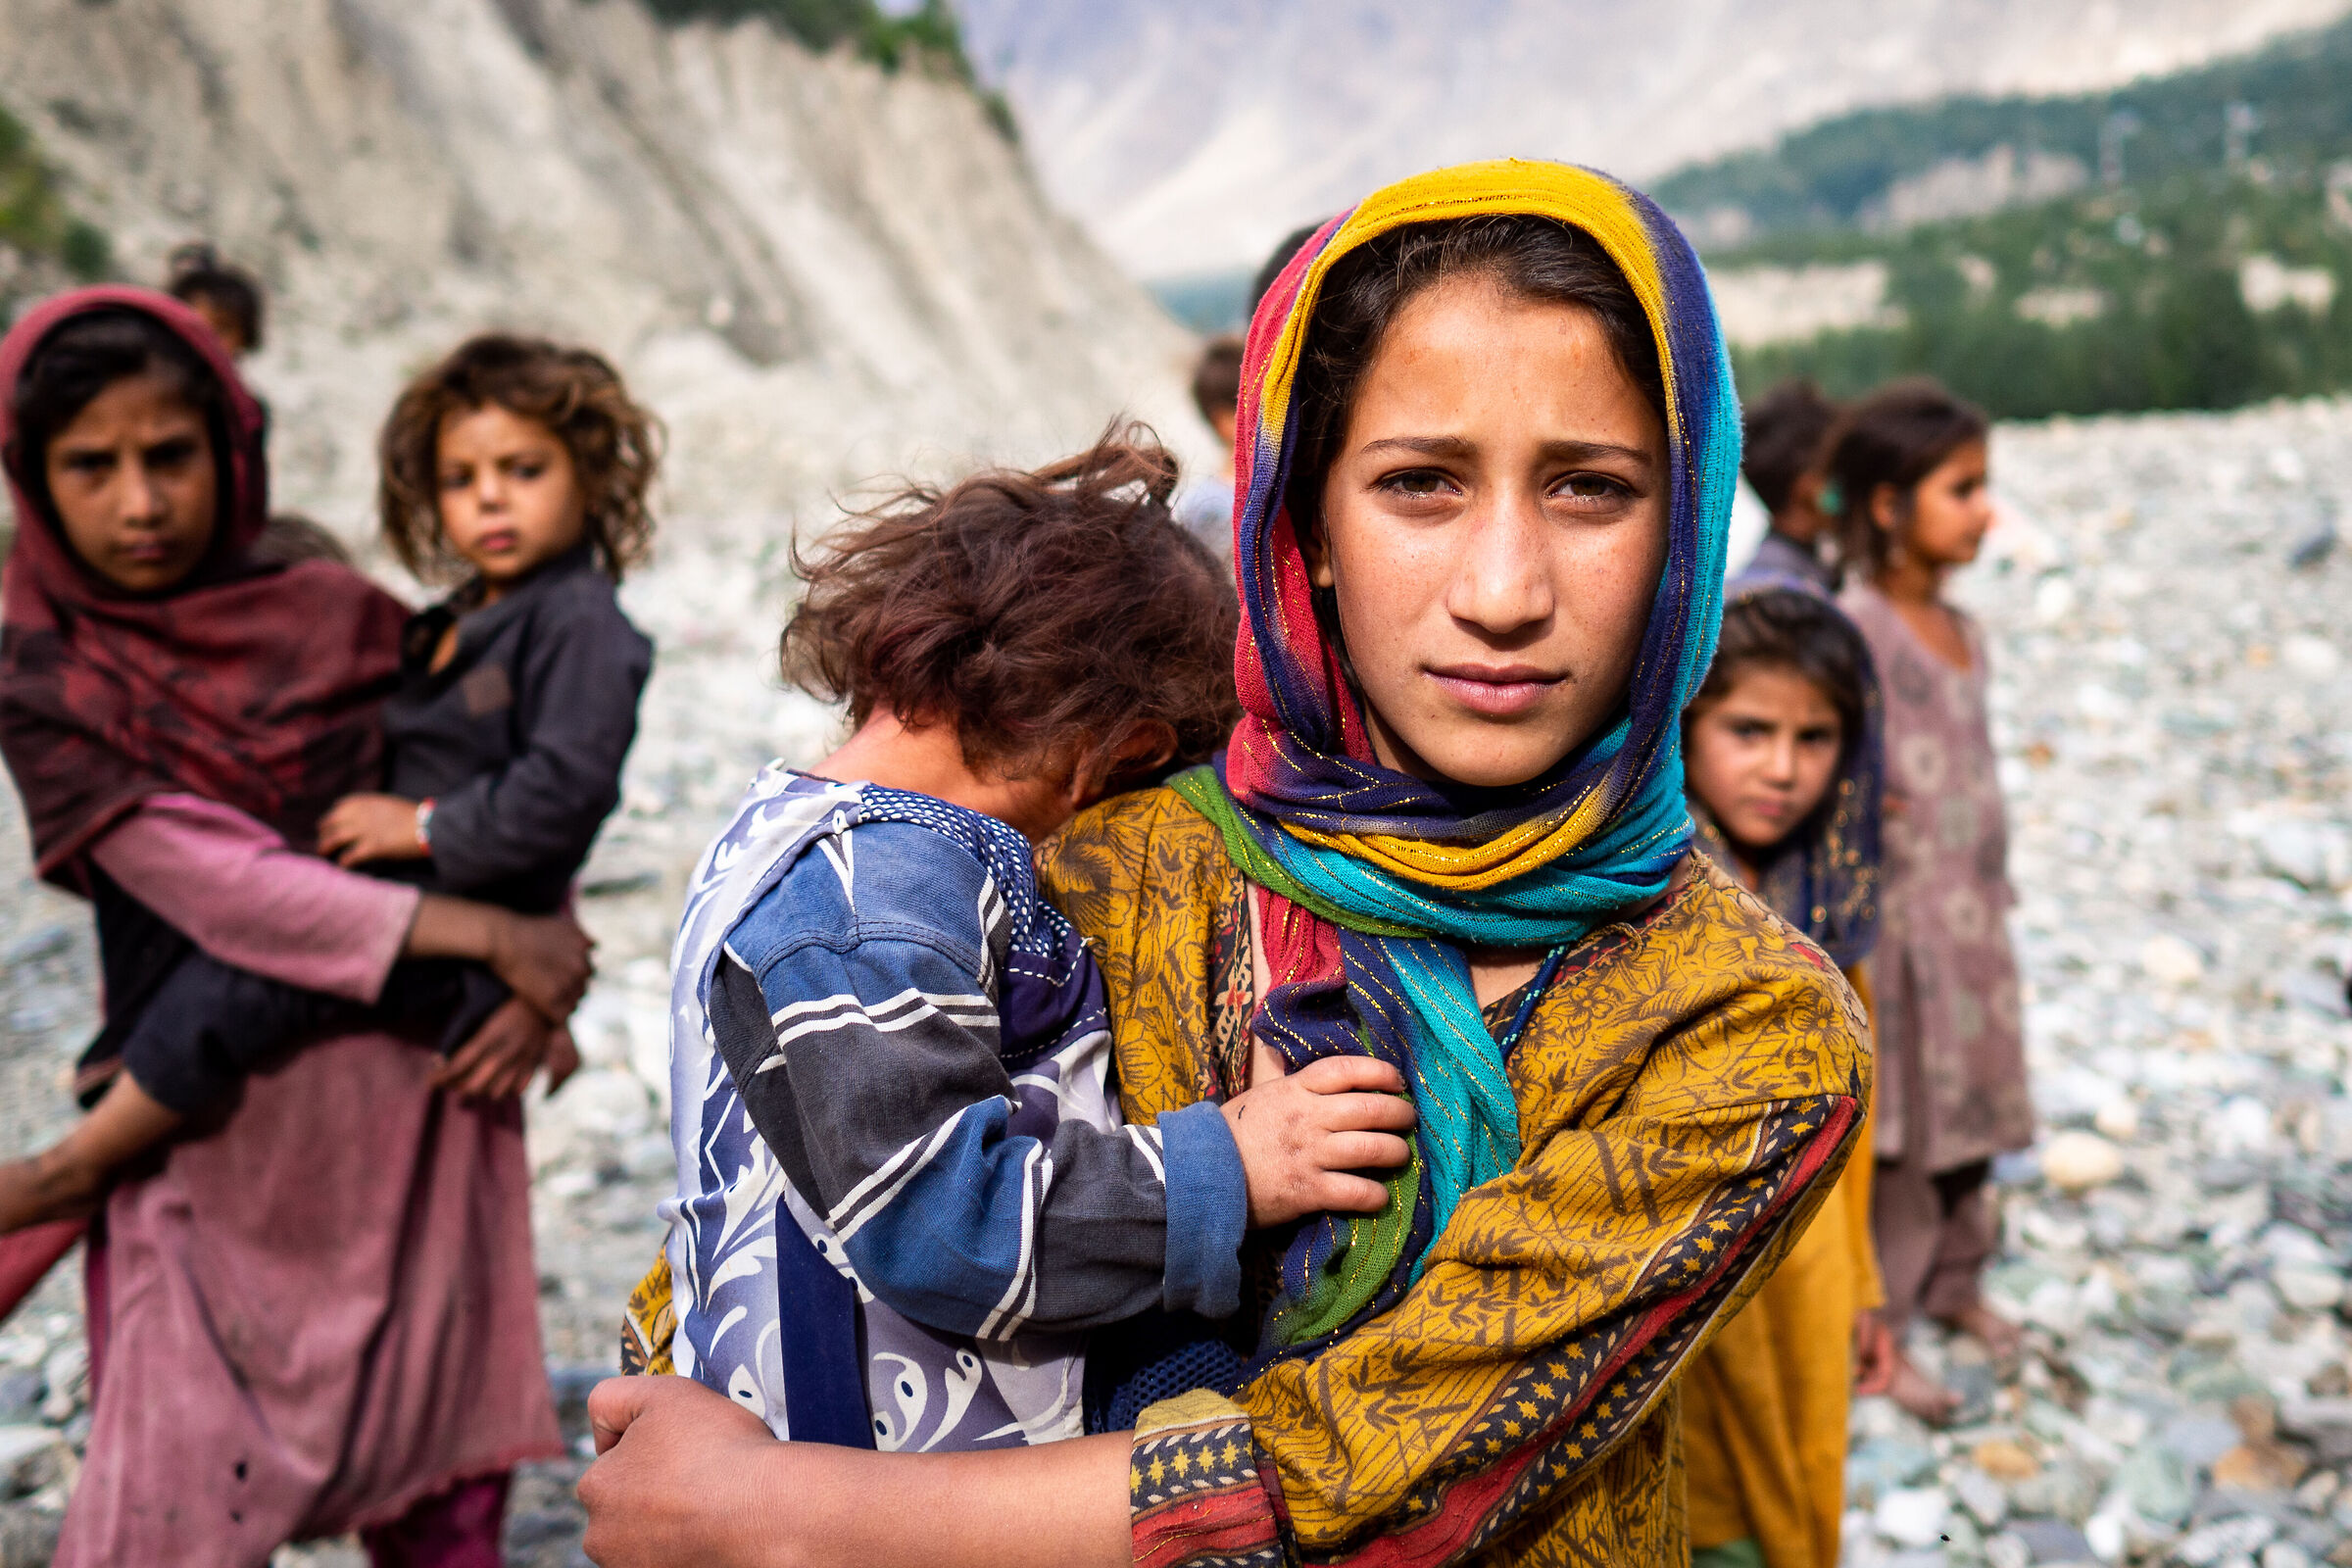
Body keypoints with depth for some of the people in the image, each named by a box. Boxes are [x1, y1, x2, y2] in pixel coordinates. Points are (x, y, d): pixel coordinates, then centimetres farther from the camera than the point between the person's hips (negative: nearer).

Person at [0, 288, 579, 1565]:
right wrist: (492, 935, -18)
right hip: (220, 1130, -2)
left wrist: (534, 996, -8)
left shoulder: (341, 621, 1)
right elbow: (220, 886, -15)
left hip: (416, 1110, 2)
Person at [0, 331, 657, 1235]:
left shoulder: (584, 626, -12)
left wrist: (425, 824, -16)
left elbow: (567, 786, -22)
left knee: (257, 966, -21)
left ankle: (75, 1168, -8)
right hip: (401, 892, 10)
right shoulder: (450, 628, 17)